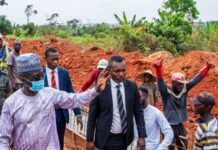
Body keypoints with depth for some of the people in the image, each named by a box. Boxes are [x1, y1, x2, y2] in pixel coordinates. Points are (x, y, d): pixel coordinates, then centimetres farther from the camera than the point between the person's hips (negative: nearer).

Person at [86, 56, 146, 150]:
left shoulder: (132, 86, -2)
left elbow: (138, 112, 4)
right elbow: (92, 115, -5)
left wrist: (141, 136, -1)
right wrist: (90, 139, -4)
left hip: (125, 138, 4)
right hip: (108, 139, -4)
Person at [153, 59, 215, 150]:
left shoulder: (184, 89, -1)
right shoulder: (166, 92, -16)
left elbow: (196, 79, 1)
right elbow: (160, 81, -33)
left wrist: (207, 68, -4)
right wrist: (158, 68, -51)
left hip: (180, 125, 6)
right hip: (169, 125, -6)